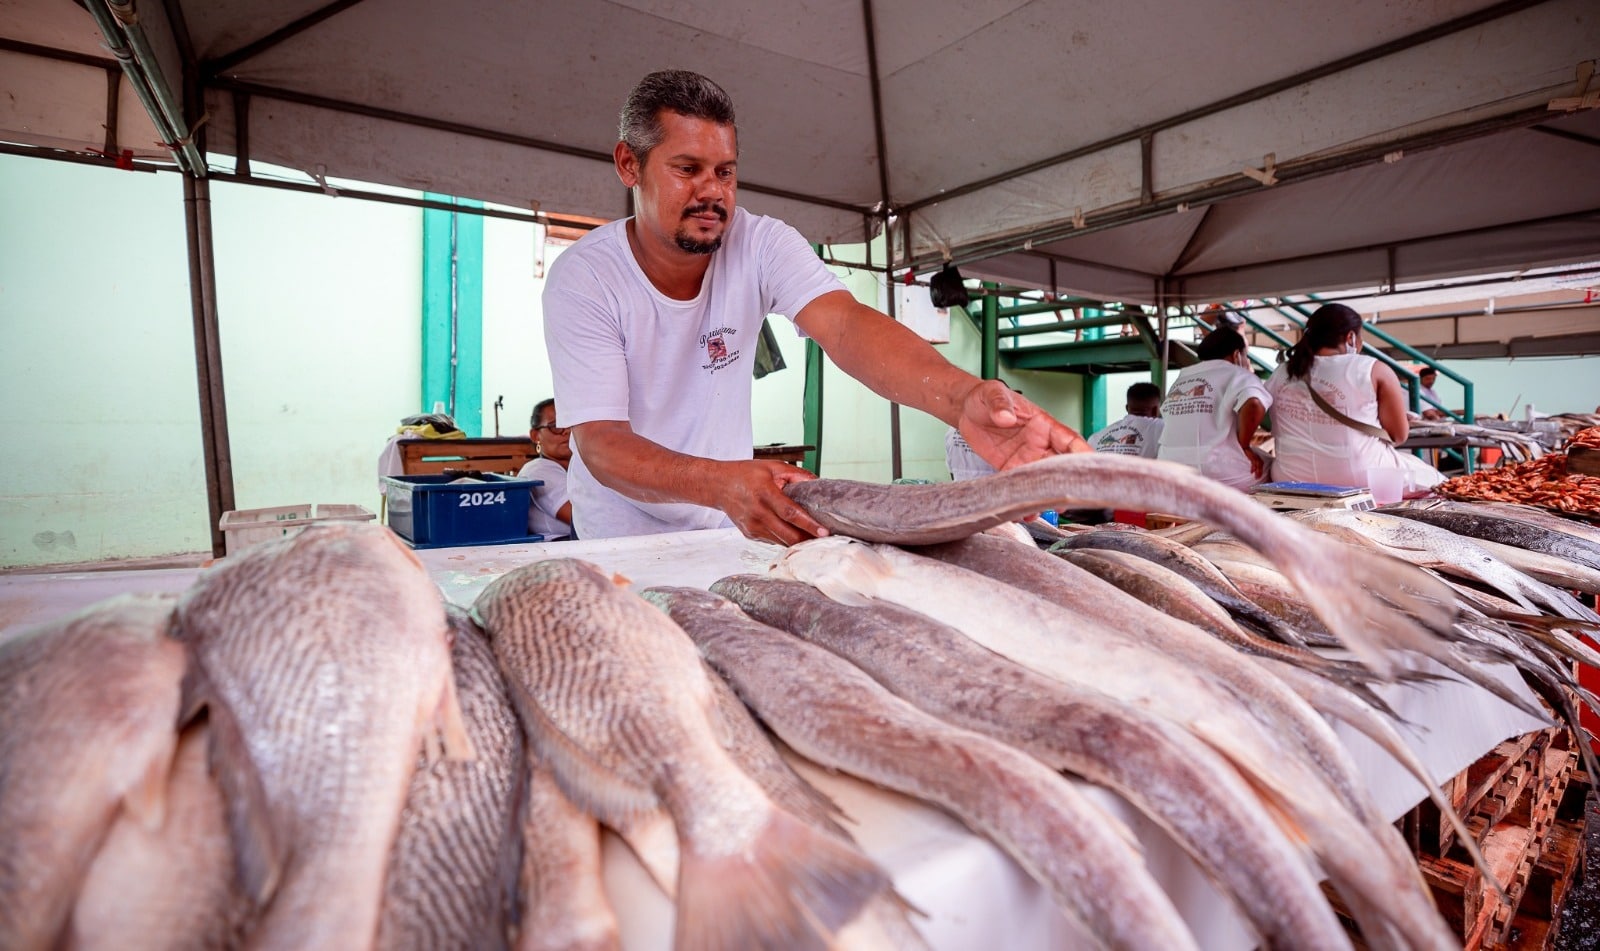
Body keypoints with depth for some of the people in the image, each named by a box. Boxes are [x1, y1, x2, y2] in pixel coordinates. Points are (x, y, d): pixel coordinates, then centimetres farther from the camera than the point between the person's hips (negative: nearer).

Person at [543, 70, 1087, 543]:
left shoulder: (761, 245, -14)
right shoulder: (581, 279, -19)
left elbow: (843, 324, -32)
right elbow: (600, 442, -27)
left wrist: (963, 396, -52)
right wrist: (722, 482, -47)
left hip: (727, 526, 2)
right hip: (624, 535, -1)